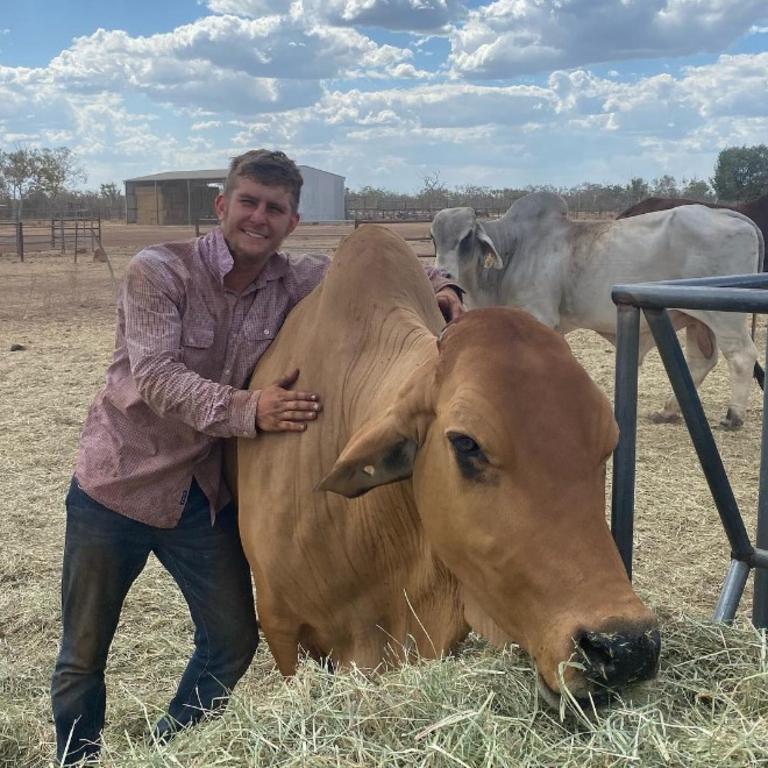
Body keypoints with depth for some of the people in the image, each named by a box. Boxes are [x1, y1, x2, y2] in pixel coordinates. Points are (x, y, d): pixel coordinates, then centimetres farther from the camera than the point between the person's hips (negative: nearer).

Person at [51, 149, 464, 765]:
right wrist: (248, 410, -37)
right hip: (117, 486, -4)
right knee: (83, 655, 9)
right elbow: (154, 375, -25)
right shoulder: (158, 271, -16)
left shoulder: (295, 282, -3)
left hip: (206, 498, 4)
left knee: (233, 642, 10)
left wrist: (437, 285, -14)